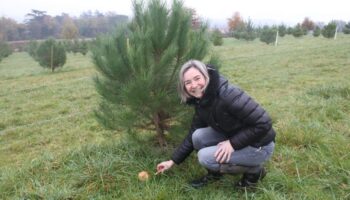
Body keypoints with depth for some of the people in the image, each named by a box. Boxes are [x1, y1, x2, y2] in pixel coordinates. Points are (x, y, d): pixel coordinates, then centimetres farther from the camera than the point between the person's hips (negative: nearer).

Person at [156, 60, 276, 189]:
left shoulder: (228, 94, -29)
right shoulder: (200, 102, -3)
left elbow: (263, 123, -28)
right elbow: (192, 135, 7)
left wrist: (233, 143, -24)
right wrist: (173, 161, 6)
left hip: (259, 146, -7)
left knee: (205, 157, -18)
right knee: (198, 136, -11)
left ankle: (254, 170, 0)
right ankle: (214, 173, 12)